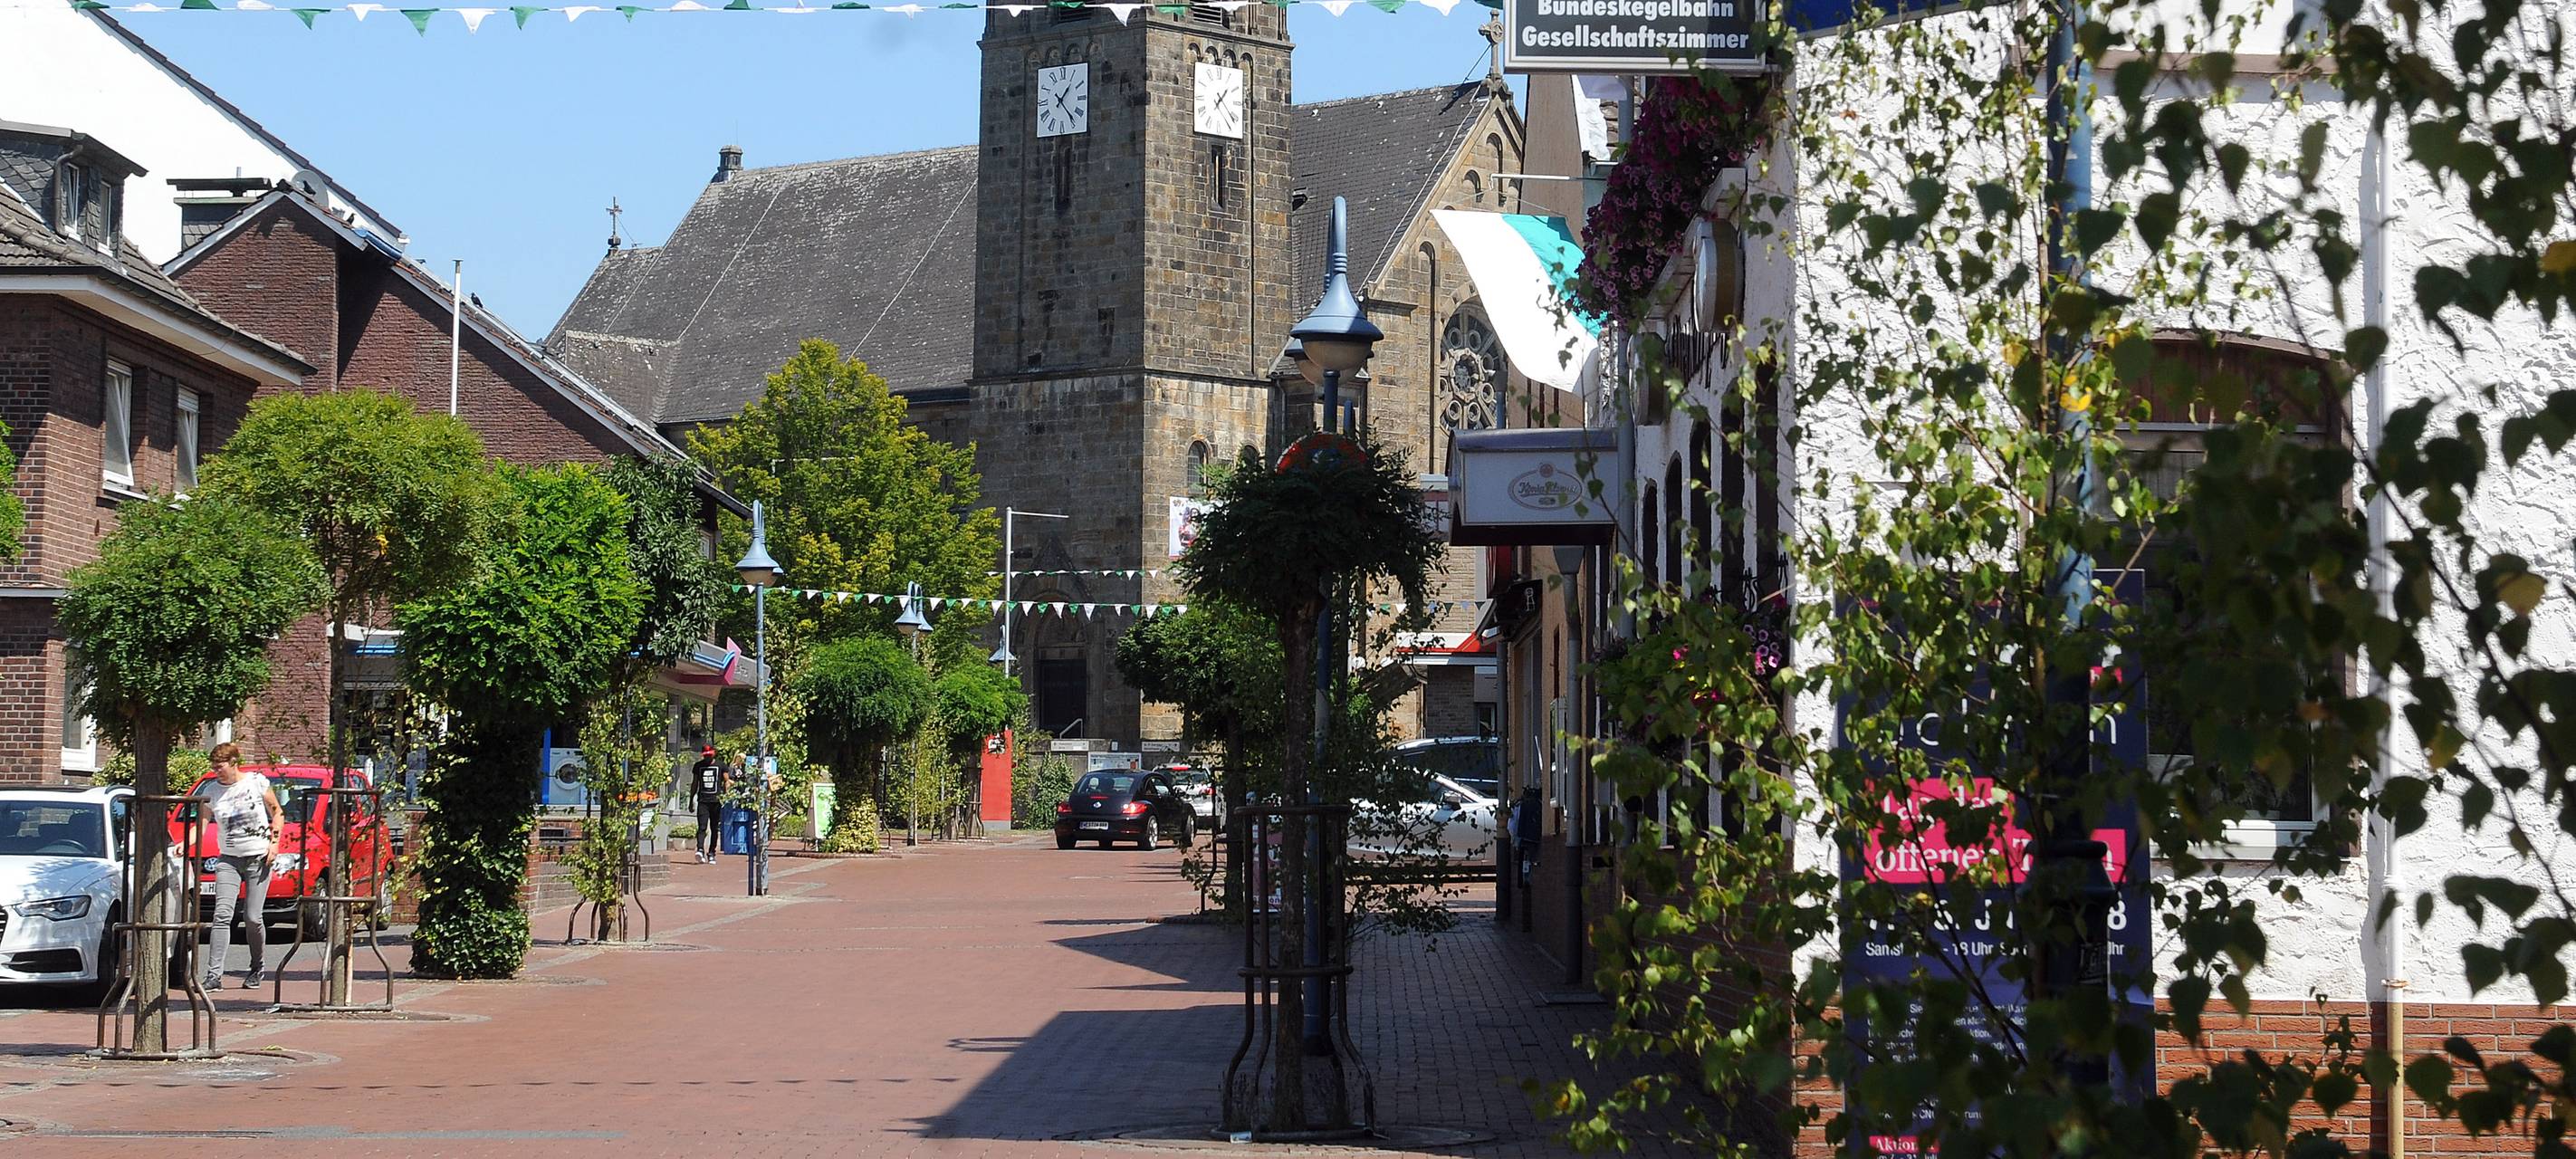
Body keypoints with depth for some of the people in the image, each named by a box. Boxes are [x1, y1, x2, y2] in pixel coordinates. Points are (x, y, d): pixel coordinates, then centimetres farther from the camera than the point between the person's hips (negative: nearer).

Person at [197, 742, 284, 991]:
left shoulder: (257, 782, -4)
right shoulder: (211, 790, 1)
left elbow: (277, 813, 6)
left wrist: (274, 844, -4)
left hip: (259, 858, -2)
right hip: (228, 859, 2)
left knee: (253, 918, -3)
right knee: (222, 915, -12)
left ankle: (258, 968, 20)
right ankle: (214, 975, -18)